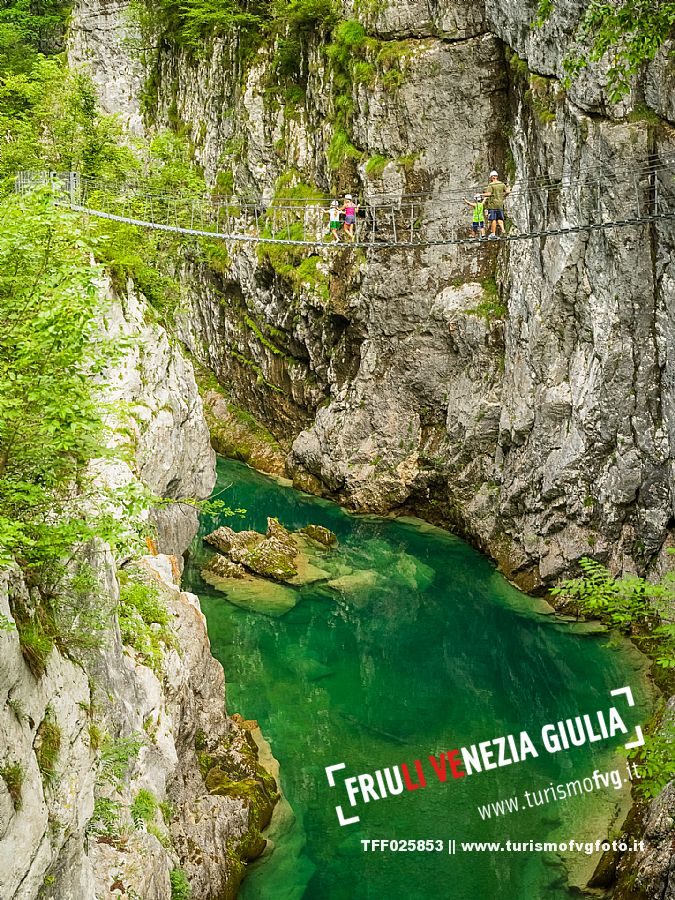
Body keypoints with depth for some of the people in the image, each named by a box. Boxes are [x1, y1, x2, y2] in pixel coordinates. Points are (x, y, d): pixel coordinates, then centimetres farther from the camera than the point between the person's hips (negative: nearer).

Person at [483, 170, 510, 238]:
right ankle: (502, 229, -7)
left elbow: (489, 194, -18)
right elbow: (507, 192, 3)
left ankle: (493, 233, -1)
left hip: (493, 204, -5)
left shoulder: (491, 185, -9)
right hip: (500, 204, 5)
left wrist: (482, 194, -2)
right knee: (499, 218, 12)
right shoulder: (502, 184, 7)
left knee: (493, 219, -2)